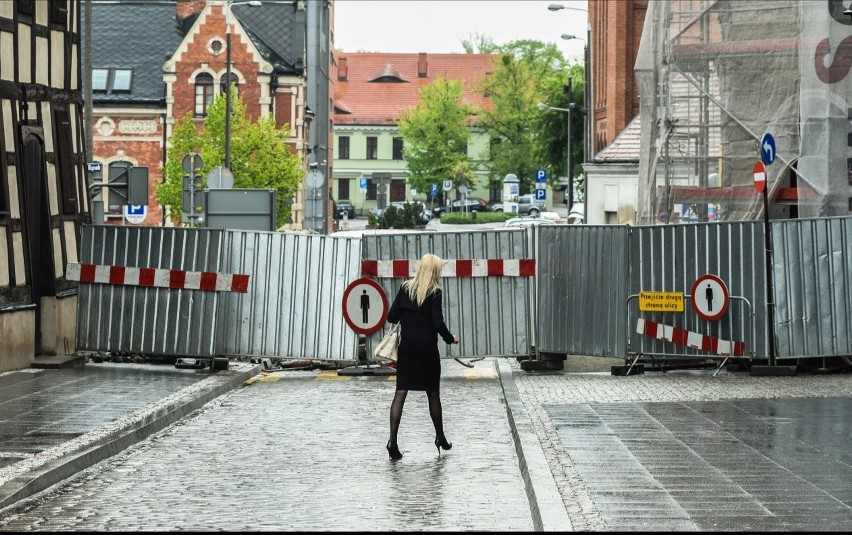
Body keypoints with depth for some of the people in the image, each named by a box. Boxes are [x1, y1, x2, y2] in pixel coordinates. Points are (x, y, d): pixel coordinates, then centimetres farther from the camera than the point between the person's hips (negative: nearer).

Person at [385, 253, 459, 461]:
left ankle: (393, 440, -13)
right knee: (433, 393, 12)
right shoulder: (434, 293, -9)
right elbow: (438, 323, -14)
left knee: (400, 392, -1)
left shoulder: (405, 288, 2)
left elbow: (392, 317, 2)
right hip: (427, 348, -3)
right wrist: (450, 338, 3)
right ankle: (440, 437, 26)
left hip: (406, 348, 3)